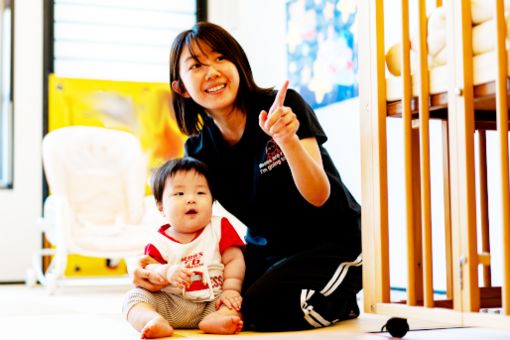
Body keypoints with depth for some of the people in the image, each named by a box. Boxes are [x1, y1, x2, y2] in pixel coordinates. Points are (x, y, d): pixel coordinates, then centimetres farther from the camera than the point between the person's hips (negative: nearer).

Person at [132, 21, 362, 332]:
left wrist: (288, 140, -40)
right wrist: (148, 264, -25)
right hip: (267, 250, 5)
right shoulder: (199, 150, -4)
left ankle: (339, 303, 4)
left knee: (258, 311, -26)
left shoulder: (283, 106, -18)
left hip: (333, 243, -5)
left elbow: (318, 196, -22)